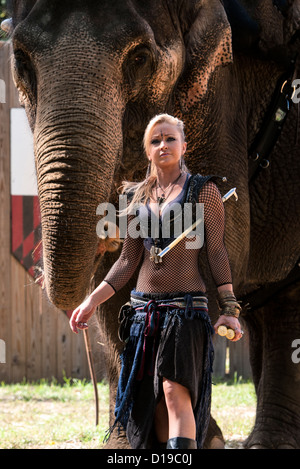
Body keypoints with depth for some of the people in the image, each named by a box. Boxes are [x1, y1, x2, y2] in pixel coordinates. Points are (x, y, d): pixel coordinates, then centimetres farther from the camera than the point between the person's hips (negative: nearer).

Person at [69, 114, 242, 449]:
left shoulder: (203, 191, 2)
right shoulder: (138, 197, 14)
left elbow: (216, 252, -1)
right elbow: (128, 261, 16)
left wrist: (229, 309, -8)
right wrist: (92, 302, 7)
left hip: (186, 307, -5)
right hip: (144, 307, 5)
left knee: (176, 391, -20)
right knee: (153, 403, 3)